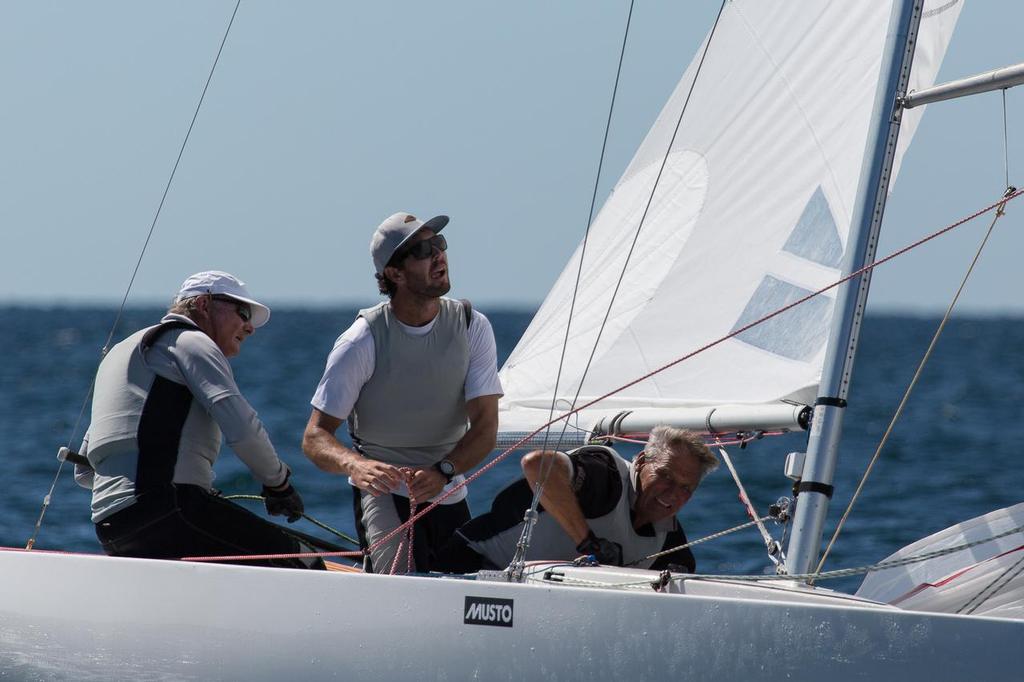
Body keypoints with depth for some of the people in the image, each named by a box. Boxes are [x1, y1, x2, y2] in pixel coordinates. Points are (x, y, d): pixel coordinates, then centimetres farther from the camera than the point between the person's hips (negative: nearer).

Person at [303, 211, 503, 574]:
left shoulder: (472, 326, -5)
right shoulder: (364, 339, -14)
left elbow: (485, 426, -11)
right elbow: (315, 437, -15)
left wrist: (442, 472, -31)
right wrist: (356, 465, -38)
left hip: (449, 494, 5)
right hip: (384, 491, -4)